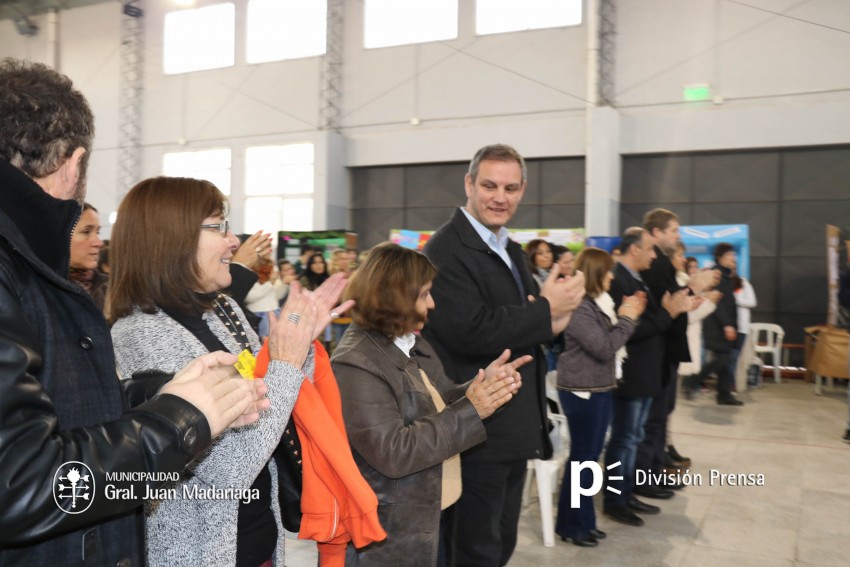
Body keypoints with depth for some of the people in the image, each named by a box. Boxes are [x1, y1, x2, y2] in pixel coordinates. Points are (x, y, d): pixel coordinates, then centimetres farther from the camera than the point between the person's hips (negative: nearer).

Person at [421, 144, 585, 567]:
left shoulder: (512, 251, 13)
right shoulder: (447, 250, -17)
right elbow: (471, 330, -28)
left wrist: (548, 320, -9)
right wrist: (545, 310, -17)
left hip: (514, 428, 9)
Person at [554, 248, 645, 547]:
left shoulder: (598, 303, 10)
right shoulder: (578, 307, -19)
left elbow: (611, 339, 15)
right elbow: (604, 348, -21)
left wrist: (627, 316, 4)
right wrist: (627, 318, -12)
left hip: (600, 389, 9)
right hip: (582, 391, -9)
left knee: (590, 456, 15)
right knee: (581, 458, 1)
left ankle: (584, 521, 27)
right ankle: (570, 525, 15)